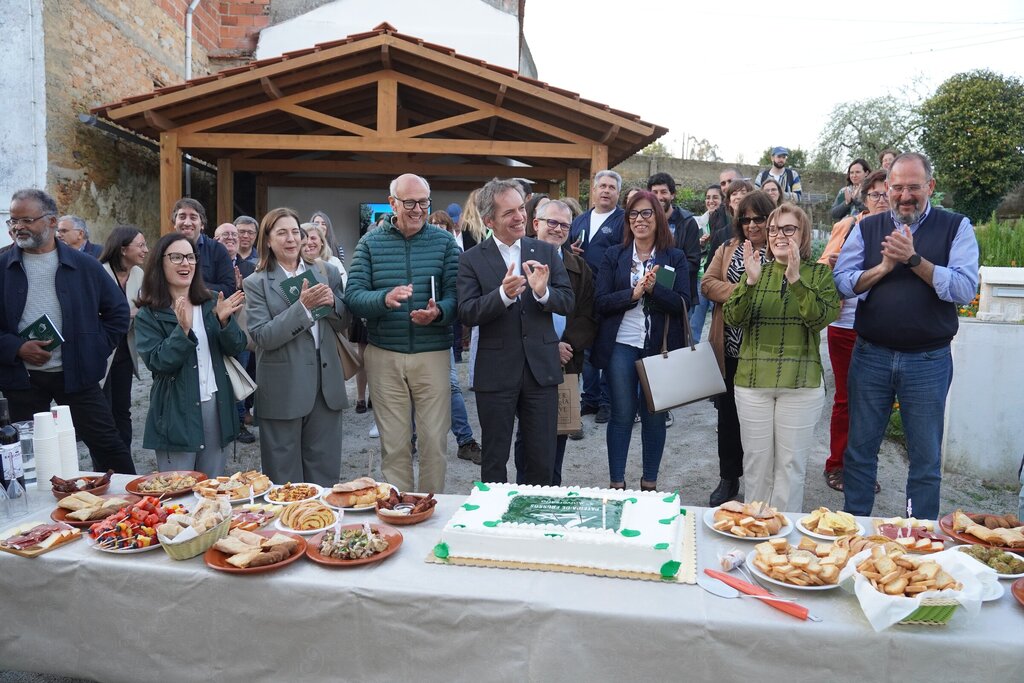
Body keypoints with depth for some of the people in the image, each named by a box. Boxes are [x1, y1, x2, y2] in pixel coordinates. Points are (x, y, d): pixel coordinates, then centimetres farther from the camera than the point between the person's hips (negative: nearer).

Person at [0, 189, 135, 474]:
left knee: (108, 444, 2)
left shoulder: (84, 265, 0)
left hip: (77, 374, -1)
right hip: (23, 377, 1)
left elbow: (117, 310, 8)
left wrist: (96, 350, 0)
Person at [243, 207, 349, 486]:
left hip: (326, 384, 3)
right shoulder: (256, 283, -3)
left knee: (325, 473, 14)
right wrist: (302, 306, -21)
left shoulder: (327, 272, 7)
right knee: (285, 480, 10)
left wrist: (332, 302, -10)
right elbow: (262, 337, -13)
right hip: (283, 390, -3)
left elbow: (344, 322, 12)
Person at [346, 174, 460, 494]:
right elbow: (354, 297, -5)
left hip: (433, 355, 0)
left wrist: (438, 312, -24)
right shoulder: (370, 243, 4)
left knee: (434, 441, 5)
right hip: (384, 357, 1)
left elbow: (455, 295, -3)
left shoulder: (444, 241, 4)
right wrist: (385, 299, -25)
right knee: (393, 443, 9)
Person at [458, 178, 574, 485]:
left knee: (542, 460, 12)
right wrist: (503, 294, -27)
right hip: (496, 372, -2)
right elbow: (467, 313, -11)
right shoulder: (472, 259, -2)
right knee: (494, 459, 12)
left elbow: (568, 302, 1)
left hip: (541, 368, 2)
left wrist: (543, 292, -20)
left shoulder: (546, 252, 5)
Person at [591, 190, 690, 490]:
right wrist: (633, 293, -17)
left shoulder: (675, 257, 4)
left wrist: (653, 288, -22)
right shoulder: (614, 255, 6)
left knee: (654, 417, 9)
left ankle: (650, 483, 23)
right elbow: (600, 302, -3)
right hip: (621, 346, 0)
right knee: (622, 416, 5)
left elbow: (682, 303, -7)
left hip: (660, 347, 0)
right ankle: (616, 484, 16)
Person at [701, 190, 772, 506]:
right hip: (729, 348, 4)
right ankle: (728, 478, 28)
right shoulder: (728, 249, 11)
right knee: (728, 414, 13)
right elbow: (708, 283, 0)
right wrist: (740, 292, -13)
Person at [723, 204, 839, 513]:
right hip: (752, 380, 2)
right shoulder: (756, 271, 8)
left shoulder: (819, 273, 2)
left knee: (791, 463, 5)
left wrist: (795, 279, -25)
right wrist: (750, 282, -19)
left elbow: (821, 319, -14)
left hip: (801, 383, -2)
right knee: (756, 461, 10)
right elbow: (733, 319, -4)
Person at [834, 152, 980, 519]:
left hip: (928, 361, -1)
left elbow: (966, 288, -12)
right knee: (860, 449, 11)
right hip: (870, 356, 2)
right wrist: (884, 267, -15)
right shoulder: (867, 228, 5)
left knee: (926, 457, 10)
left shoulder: (956, 227, 0)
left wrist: (914, 259, -19)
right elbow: (841, 283, -2)